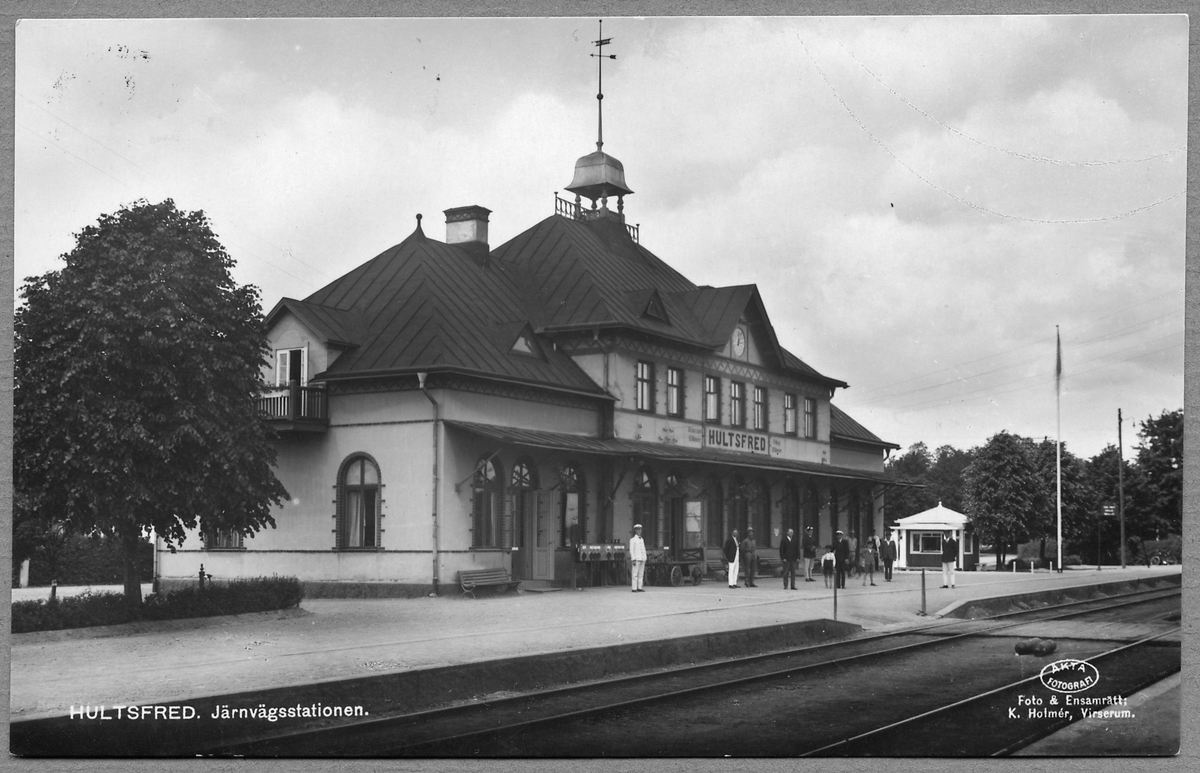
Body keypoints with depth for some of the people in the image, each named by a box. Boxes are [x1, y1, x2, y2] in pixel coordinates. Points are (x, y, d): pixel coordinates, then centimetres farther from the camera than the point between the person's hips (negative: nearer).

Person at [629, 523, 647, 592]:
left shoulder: (641, 539, 19)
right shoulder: (632, 540, -2)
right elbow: (631, 550, -8)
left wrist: (645, 559, 13)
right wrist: (633, 560, -15)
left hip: (642, 559, 7)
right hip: (636, 559, -7)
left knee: (641, 574, 5)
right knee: (635, 574, -8)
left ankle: (639, 588, 6)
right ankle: (634, 588, -9)